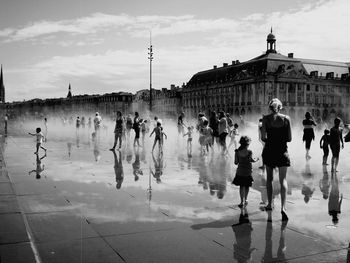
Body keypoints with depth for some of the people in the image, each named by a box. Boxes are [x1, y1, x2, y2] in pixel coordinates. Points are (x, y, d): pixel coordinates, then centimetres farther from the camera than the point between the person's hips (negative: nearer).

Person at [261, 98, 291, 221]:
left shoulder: (266, 118, -5)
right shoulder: (286, 118, -3)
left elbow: (263, 137, -9)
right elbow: (289, 138, -3)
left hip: (269, 150, 1)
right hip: (282, 151, 0)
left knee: (269, 179, 16)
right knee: (283, 180, 1)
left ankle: (269, 204, 25)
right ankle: (283, 207, -14)